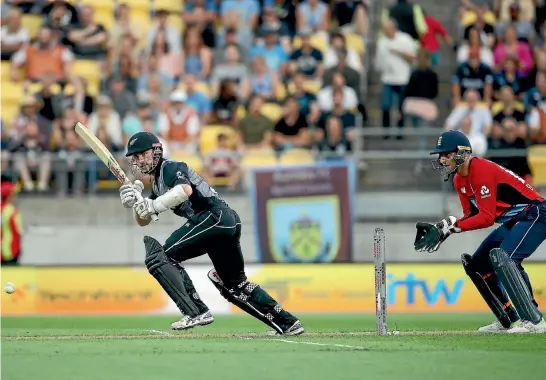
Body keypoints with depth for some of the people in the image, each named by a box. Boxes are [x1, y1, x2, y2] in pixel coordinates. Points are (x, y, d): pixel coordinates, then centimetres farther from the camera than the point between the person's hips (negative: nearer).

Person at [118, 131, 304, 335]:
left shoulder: (170, 168, -3)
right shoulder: (157, 184, 26)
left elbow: (185, 190, -25)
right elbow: (143, 221, 25)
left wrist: (151, 205, -21)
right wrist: (136, 202, 5)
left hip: (215, 217, -11)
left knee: (159, 257, -15)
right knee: (235, 284, 21)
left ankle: (196, 312, -23)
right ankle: (288, 323, 24)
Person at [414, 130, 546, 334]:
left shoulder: (482, 171, -23)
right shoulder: (459, 180, 7)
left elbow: (487, 218, -27)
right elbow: (471, 216, 9)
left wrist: (451, 225, -28)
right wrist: (441, 229, -6)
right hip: (512, 222, 11)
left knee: (501, 257, -30)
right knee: (475, 264, 11)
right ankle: (508, 321, 18)